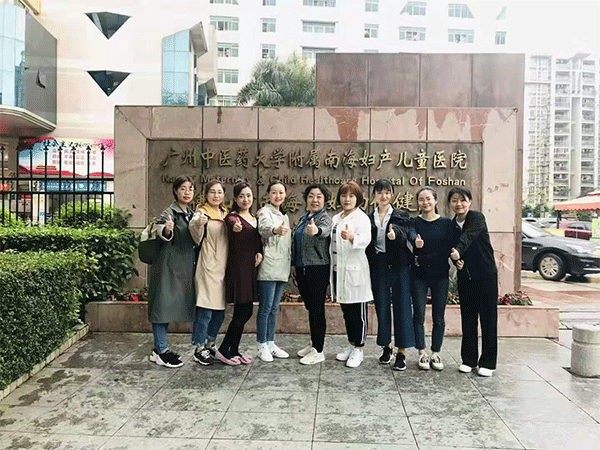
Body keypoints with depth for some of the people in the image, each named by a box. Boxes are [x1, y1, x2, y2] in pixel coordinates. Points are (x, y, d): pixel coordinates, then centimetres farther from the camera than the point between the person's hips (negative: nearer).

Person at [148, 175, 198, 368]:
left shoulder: (191, 214, 15)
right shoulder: (170, 212, -9)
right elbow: (161, 230, -29)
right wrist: (166, 230, -50)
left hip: (185, 269, 8)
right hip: (168, 267, -8)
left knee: (170, 307, 13)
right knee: (163, 305, -3)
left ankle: (159, 349, 23)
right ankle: (162, 351, 7)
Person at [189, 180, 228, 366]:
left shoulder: (226, 214, 15)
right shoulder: (202, 213, -5)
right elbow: (196, 238, -22)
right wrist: (197, 224, -43)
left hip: (223, 267, 7)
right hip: (208, 267, -7)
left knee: (220, 310, 11)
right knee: (205, 309, -6)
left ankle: (210, 344, 26)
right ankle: (199, 349, 5)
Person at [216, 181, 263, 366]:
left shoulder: (255, 219, 15)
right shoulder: (232, 217, -7)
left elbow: (259, 240, 19)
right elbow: (232, 224, -31)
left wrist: (260, 252, -2)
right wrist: (235, 228, -55)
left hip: (252, 268, 7)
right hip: (238, 267, -7)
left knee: (245, 312, 10)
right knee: (243, 312, -7)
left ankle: (234, 351, 21)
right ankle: (223, 350, 7)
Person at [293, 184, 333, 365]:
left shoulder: (324, 217, -9)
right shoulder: (303, 218, 14)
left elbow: (325, 229, -34)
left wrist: (316, 230, -57)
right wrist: (295, 265, 20)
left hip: (318, 270, -7)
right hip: (302, 270, 8)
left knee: (317, 309, -3)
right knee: (310, 308, 17)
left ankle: (318, 351, 6)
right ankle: (314, 343, 32)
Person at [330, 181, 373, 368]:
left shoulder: (362, 218, -8)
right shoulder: (335, 219, 15)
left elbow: (365, 240, -27)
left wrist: (352, 237, -47)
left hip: (355, 272, -7)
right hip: (339, 270, 7)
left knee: (358, 312, 0)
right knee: (346, 311, 16)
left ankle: (358, 350, 12)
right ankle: (352, 345, 29)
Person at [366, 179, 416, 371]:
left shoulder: (402, 216, 3)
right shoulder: (369, 218, 9)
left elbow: (406, 234, -17)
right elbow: (366, 244, 5)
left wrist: (395, 234, -39)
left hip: (399, 265, -2)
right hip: (378, 266, 2)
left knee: (402, 307, -1)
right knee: (382, 307, 7)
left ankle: (401, 352, 9)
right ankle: (386, 346, 25)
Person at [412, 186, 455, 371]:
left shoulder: (446, 223, 4)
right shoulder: (414, 223, 2)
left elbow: (449, 249, -1)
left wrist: (425, 258, -13)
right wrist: (416, 246, -27)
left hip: (440, 275, 1)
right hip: (419, 275, 0)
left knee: (438, 317, 4)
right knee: (419, 315, 1)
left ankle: (436, 353, 16)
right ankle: (422, 353, 11)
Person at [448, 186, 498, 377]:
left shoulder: (477, 218, -11)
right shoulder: (451, 224, 5)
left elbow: (469, 236, -31)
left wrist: (458, 251, -49)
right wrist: (456, 261, -9)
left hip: (486, 274, -5)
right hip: (465, 276, 5)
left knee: (488, 318, 1)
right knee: (467, 317, 8)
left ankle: (487, 363, 12)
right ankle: (469, 359, 19)